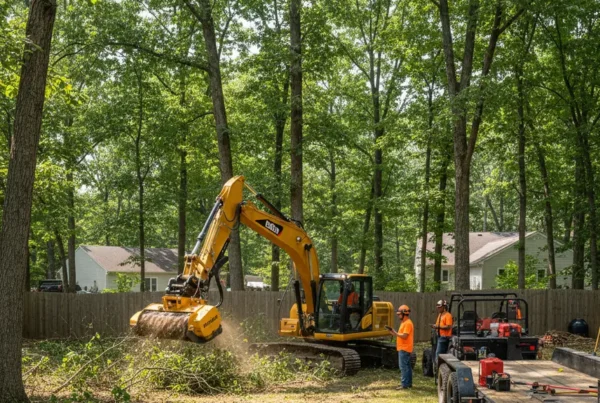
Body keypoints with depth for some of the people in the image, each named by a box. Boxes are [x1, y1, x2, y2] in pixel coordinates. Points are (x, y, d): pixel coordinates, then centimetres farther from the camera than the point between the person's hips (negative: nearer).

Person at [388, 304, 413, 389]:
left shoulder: (408, 323, -15)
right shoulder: (404, 322, 18)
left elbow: (404, 336, -22)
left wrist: (395, 333, -16)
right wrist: (394, 333, 6)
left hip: (404, 349, -11)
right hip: (403, 348, 11)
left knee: (403, 366, -11)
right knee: (407, 366, 13)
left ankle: (405, 384, -12)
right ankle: (409, 383, 19)